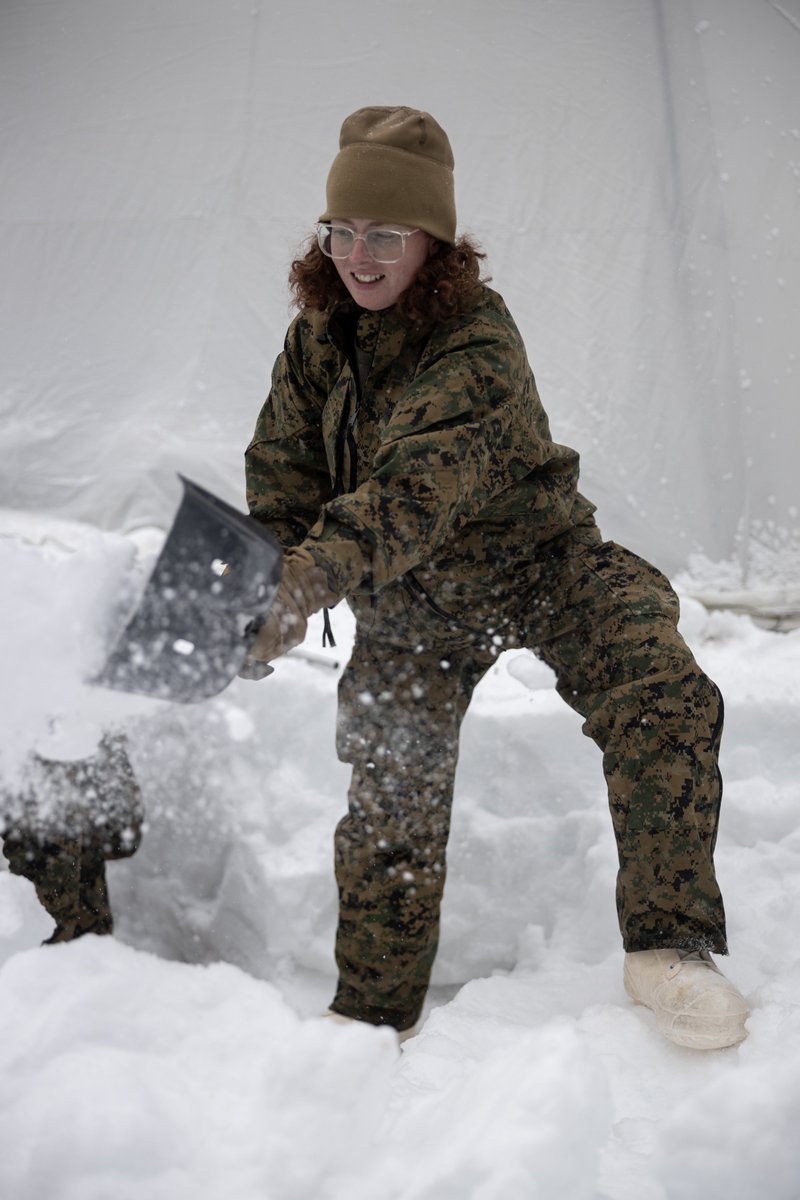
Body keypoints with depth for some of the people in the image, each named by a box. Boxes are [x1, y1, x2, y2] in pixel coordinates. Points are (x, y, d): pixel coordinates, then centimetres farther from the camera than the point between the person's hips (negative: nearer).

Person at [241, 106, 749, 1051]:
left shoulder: (480, 347, -25)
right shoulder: (317, 336, -3)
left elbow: (415, 490, -40)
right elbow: (281, 473, 2)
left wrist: (307, 582, -51)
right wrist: (268, 591, -11)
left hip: (539, 564, -4)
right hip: (407, 604, 4)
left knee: (666, 700, -28)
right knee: (389, 805, 7)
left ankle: (668, 947, -14)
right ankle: (370, 1019, 25)